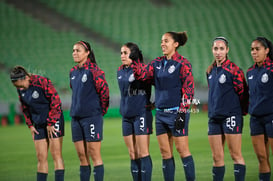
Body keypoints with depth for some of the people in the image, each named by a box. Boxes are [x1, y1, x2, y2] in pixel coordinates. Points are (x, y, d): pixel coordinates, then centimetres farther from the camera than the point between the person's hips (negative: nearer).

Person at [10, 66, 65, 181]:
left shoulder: (42, 82, -19)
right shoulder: (20, 89, 2)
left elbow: (56, 102, -16)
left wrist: (50, 123, -13)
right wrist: (30, 125, 8)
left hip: (54, 121, -6)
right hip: (39, 125, 6)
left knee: (56, 155, -7)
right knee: (41, 157, 4)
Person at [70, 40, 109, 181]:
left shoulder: (93, 71, -10)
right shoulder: (73, 72, 12)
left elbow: (104, 91, -11)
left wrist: (101, 111, -1)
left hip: (92, 117, -7)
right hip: (76, 117, 7)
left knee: (94, 155, -5)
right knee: (82, 156, 9)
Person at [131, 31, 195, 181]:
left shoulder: (182, 63, -8)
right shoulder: (158, 63, 13)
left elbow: (188, 89, -11)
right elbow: (142, 73, 8)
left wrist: (182, 113, -16)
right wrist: (134, 61, -9)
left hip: (176, 112, -7)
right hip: (160, 112, 7)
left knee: (182, 150, -5)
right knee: (165, 152, 7)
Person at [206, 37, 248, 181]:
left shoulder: (233, 70, -9)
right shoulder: (210, 71, 13)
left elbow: (243, 92, -6)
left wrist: (242, 111, 3)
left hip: (231, 116, -7)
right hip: (214, 117, 7)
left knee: (236, 155, -5)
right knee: (217, 157, 7)